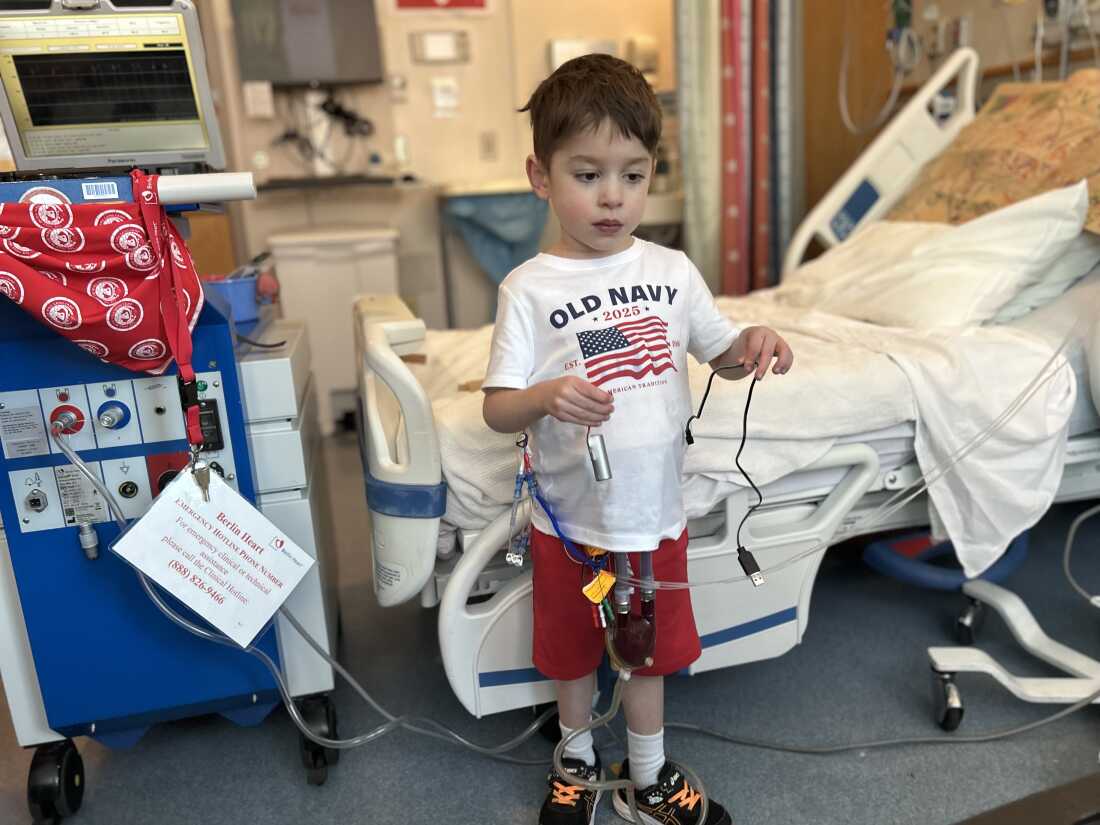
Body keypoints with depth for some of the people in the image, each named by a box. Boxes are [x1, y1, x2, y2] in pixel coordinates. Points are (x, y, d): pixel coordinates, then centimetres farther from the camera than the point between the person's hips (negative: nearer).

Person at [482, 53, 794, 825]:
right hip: (571, 519, -2)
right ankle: (578, 759, 48)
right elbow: (497, 408, -14)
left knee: (650, 650, 21)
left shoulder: (672, 270, -3)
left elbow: (722, 354, 8)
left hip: (655, 513, 3)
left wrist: (752, 346, -15)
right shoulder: (531, 289, -13)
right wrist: (546, 397, -35)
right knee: (573, 652, 19)